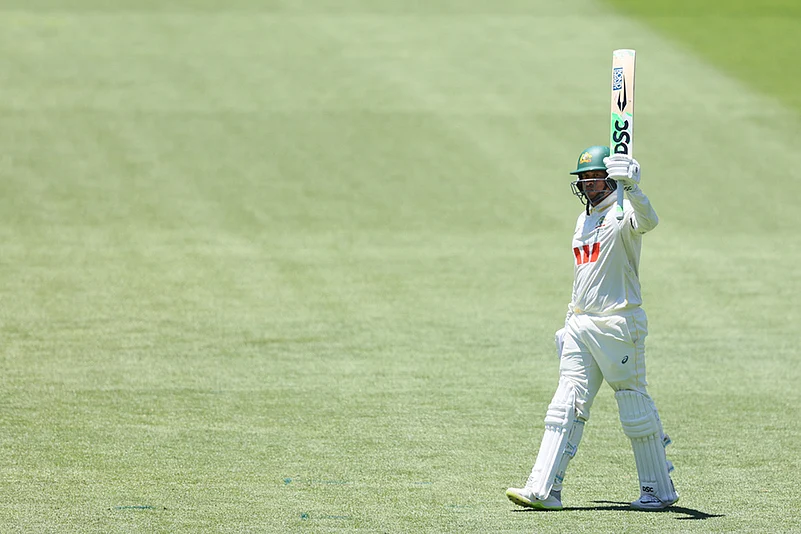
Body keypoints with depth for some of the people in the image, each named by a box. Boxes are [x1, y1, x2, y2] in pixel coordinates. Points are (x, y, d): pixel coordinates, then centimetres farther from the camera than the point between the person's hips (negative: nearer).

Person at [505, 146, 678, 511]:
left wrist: (631, 188, -52)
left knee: (635, 407, -1)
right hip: (580, 324, 8)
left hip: (619, 324, -8)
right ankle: (543, 491, -4)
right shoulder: (584, 219, 18)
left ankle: (660, 490, 11)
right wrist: (571, 319, 25)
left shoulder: (622, 214, -9)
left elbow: (648, 221, -34)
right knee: (567, 405, 1)